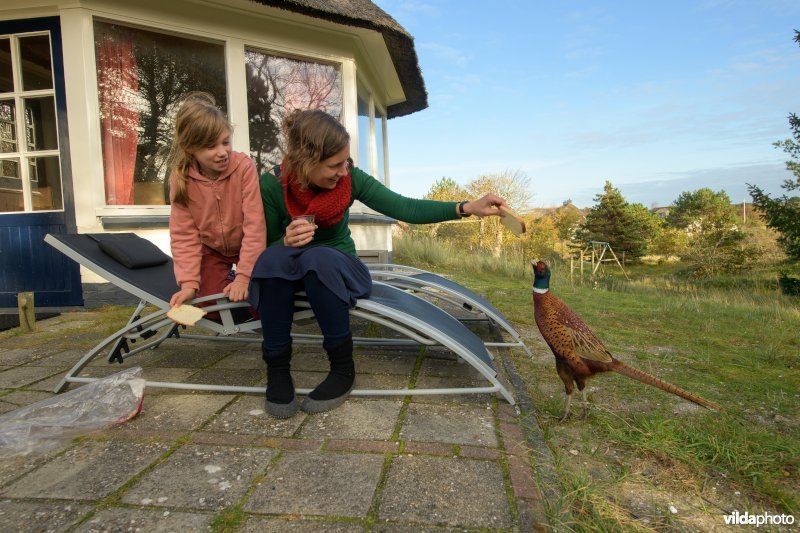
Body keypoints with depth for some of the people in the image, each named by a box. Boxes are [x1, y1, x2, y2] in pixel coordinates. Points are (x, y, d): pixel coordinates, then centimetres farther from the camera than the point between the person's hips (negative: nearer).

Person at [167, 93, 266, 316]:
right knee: (211, 307, -7)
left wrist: (244, 276, -27)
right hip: (211, 249, 2)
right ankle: (223, 279, 26)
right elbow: (183, 234, -15)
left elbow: (255, 224, -27)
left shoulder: (244, 166, -27)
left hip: (246, 246, -2)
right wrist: (188, 282, -26)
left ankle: (237, 284, 22)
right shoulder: (181, 178, -18)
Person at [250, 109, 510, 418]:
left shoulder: (350, 178, -13)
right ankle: (277, 369, -19)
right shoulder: (272, 185, -15)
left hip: (338, 270, 0)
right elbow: (264, 249, -8)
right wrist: (286, 242, -32)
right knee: (275, 257, -35)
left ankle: (343, 368, -19)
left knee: (318, 257, -36)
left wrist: (467, 207, -24)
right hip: (287, 273, 0)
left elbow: (406, 208, -16)